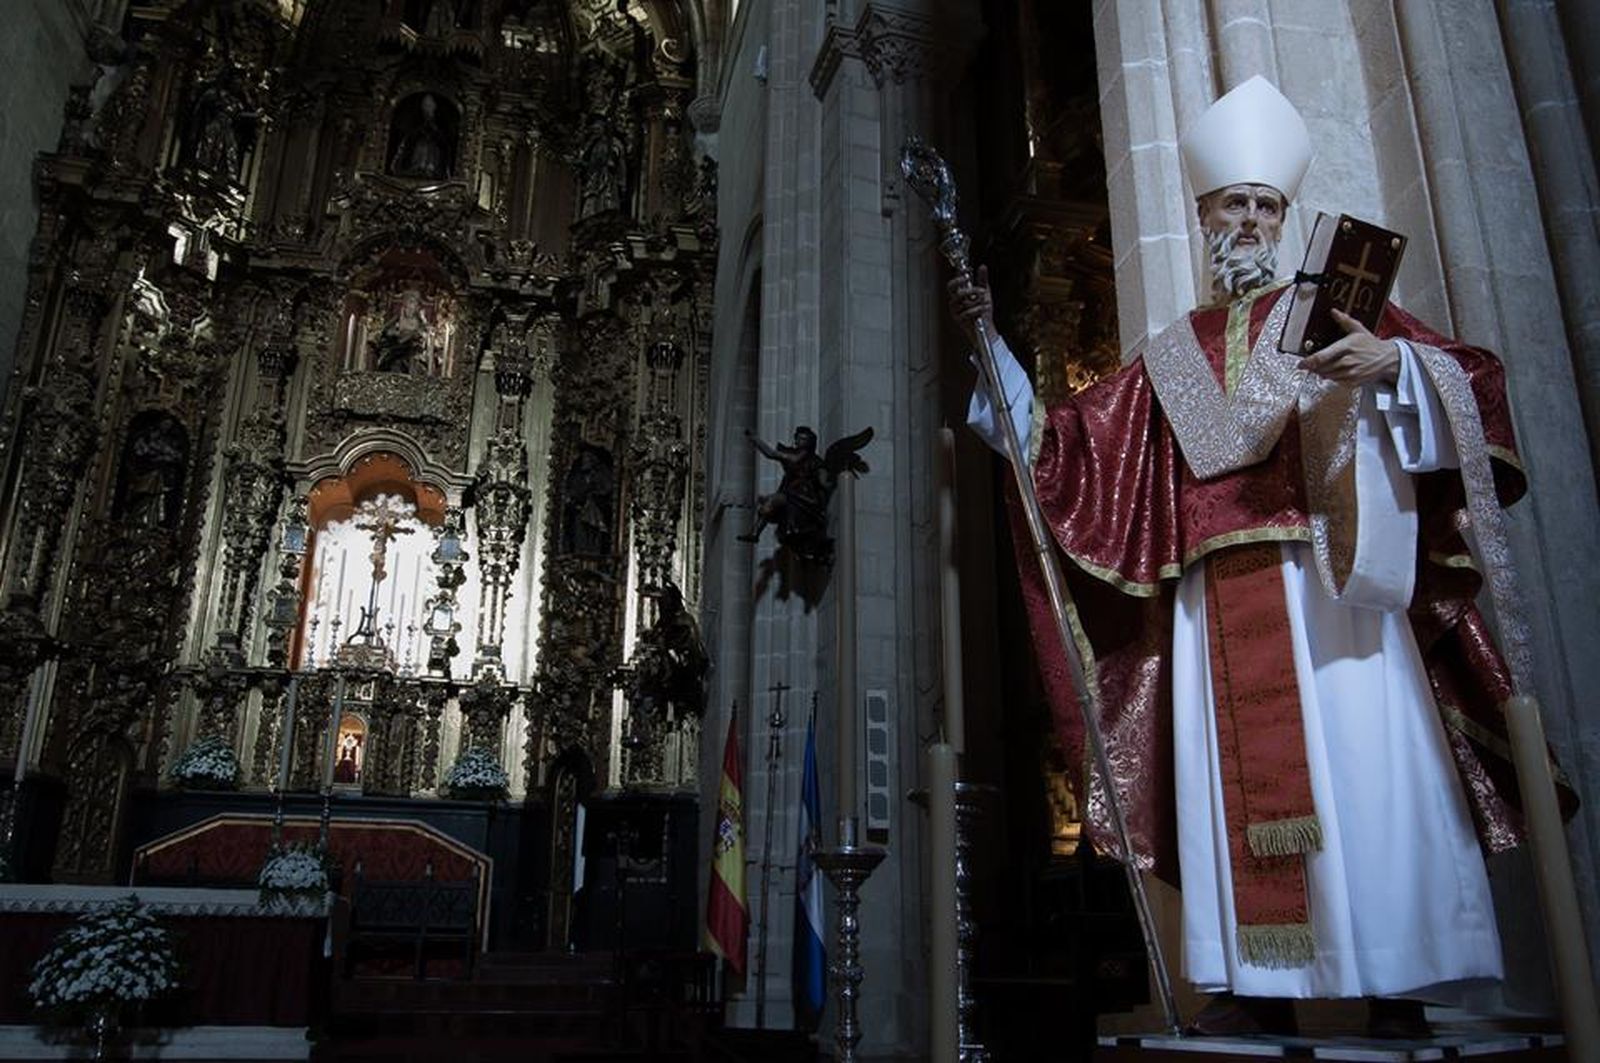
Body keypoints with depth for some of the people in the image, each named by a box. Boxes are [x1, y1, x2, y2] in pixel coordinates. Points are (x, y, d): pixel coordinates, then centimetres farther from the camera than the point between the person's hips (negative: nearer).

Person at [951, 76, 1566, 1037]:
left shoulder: (1333, 308, 15)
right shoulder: (1169, 358, 22)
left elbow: (1469, 375, 5)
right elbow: (1065, 440, 18)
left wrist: (1394, 362, -17)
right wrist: (993, 342, 12)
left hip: (1326, 572, -2)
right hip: (1215, 592, 3)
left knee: (1360, 758, -9)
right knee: (1236, 773, -2)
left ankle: (1402, 980, -1)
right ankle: (1262, 984, 2)